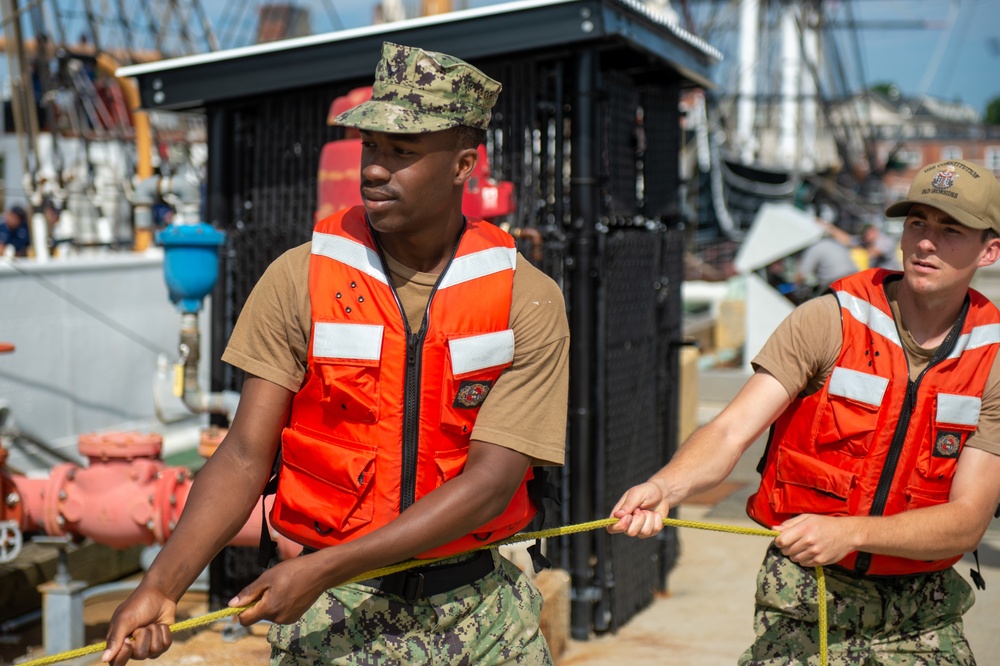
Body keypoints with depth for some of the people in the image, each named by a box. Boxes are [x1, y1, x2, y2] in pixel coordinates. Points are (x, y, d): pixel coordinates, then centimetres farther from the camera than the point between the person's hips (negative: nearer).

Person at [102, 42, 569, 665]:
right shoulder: (298, 280, -5)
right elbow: (246, 454, -8)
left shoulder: (529, 302, -8)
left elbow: (490, 482, -15)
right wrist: (161, 586, -23)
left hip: (478, 615, 0)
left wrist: (323, 570, -22)